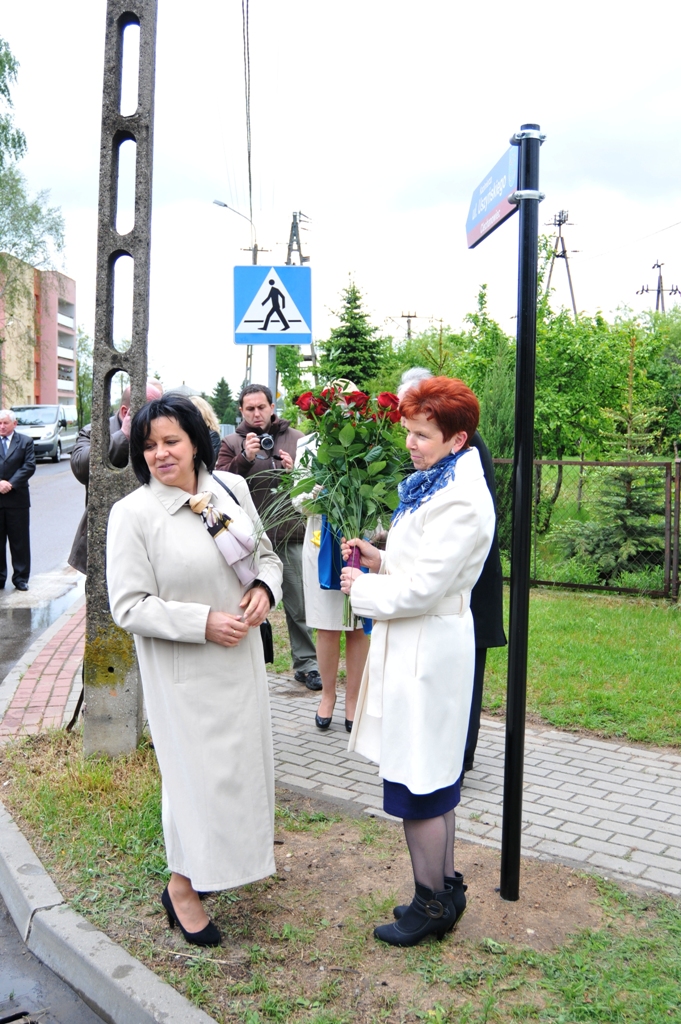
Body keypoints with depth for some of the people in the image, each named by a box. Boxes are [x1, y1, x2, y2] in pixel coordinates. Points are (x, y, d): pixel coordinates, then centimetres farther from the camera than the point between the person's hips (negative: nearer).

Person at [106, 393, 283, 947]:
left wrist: (264, 589, -10)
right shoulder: (132, 514, -15)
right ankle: (182, 886, 25)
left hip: (242, 654, 6)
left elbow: (267, 553, 11)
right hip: (182, 668, -5)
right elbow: (129, 606, -16)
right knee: (197, 770, 3)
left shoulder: (232, 488, -1)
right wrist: (203, 622, -22)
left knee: (242, 760, 18)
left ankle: (226, 855, 44)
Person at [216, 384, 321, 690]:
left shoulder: (296, 439, 8)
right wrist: (245, 458, -18)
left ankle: (306, 663, 16)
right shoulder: (232, 443, 5)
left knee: (299, 604, 6)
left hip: (291, 536, 1)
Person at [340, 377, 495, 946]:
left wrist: (363, 588, -8)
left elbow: (423, 588, -22)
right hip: (417, 648, 10)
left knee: (419, 786, 3)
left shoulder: (461, 501, -21)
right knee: (434, 779, 19)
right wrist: (379, 559, 6)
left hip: (427, 654, -10)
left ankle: (432, 904, 19)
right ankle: (445, 889, 33)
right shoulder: (437, 485, 12)